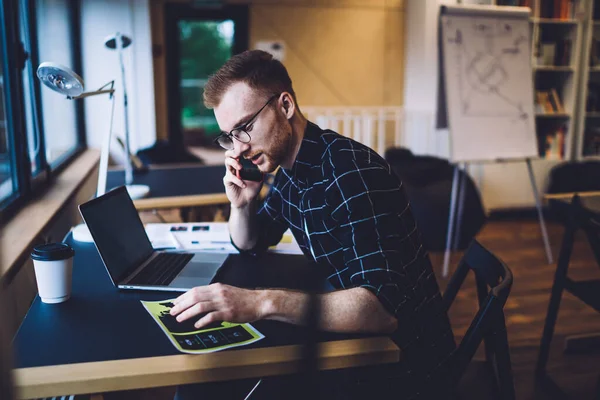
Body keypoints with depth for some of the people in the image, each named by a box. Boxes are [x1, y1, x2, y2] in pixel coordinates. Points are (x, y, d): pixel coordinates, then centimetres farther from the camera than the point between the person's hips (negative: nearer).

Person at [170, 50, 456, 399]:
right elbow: (251, 245, 16)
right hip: (352, 337, 8)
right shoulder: (288, 171, 1)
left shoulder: (351, 171, -26)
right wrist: (242, 203, -6)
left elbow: (384, 306, -35)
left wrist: (261, 302, -42)